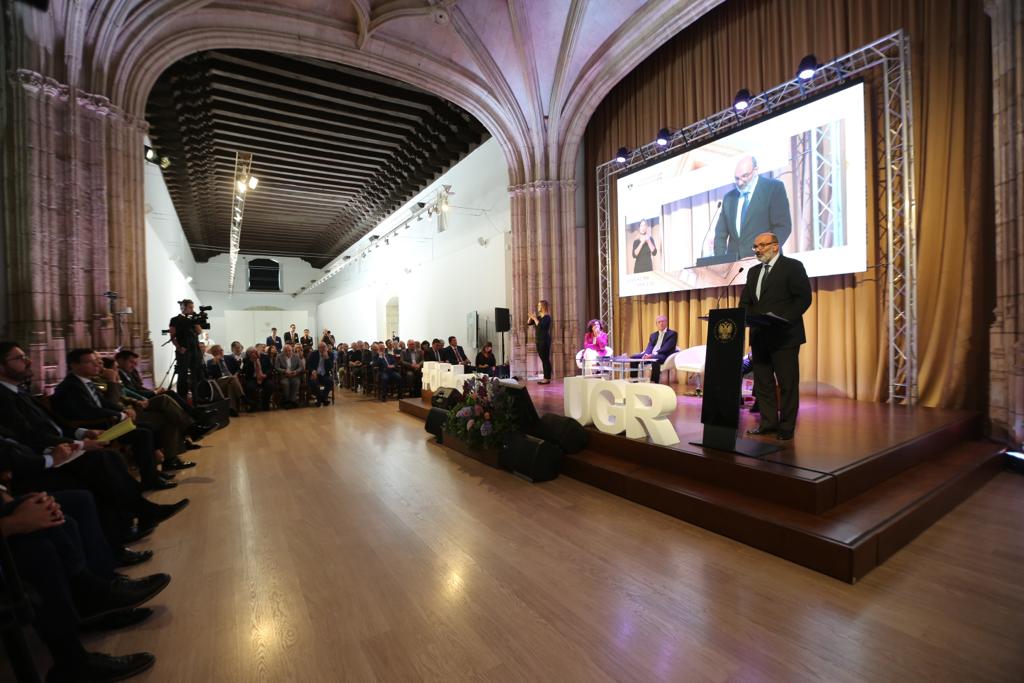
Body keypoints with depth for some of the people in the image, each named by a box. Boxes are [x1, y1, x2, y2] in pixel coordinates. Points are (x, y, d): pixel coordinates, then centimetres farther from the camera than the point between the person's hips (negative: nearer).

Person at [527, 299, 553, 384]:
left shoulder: (547, 317, -8)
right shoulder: (539, 316, 14)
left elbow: (540, 326, -23)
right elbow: (528, 323, 16)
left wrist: (534, 318, -16)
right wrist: (531, 317, 0)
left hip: (545, 340, -8)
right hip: (539, 340, 8)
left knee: (546, 359, -7)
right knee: (543, 360, 10)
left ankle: (547, 378, -4)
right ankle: (546, 378, 15)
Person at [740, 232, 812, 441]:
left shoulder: (793, 266, -3)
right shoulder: (753, 271, 16)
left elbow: (804, 298, -10)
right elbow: (745, 301, 14)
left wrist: (784, 319, -22)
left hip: (784, 335, -6)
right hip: (759, 335, 6)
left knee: (787, 383, 2)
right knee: (762, 382, 9)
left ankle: (786, 427, 12)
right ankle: (768, 422, 19)